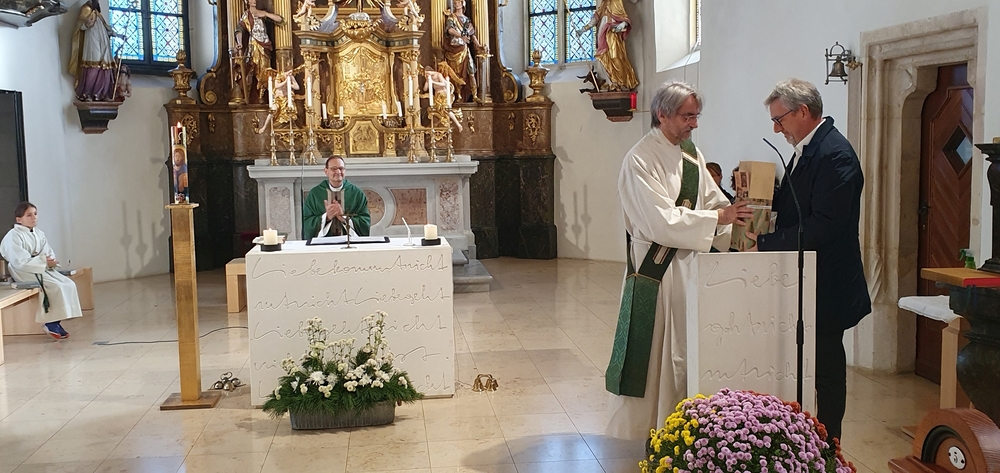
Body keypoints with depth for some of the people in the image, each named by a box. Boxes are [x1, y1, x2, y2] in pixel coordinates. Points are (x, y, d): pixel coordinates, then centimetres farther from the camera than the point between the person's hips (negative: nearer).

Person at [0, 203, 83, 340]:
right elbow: (21, 262, -21)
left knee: (69, 284, -12)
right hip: (24, 273, -8)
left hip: (43, 269, 8)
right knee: (57, 287, -26)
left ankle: (55, 321, -9)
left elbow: (49, 253, 8)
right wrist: (44, 261, -23)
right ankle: (50, 323, -14)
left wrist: (49, 260, -17)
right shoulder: (13, 237, -13)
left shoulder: (39, 234, 11)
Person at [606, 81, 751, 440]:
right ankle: (638, 433, 16)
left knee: (685, 349, 12)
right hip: (656, 268, -7)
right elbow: (662, 221, -21)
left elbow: (713, 198, 8)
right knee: (652, 351, 1)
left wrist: (738, 220, -11)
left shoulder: (690, 152, 9)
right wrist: (718, 217, -20)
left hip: (690, 265, 7)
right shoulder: (640, 160, -14)